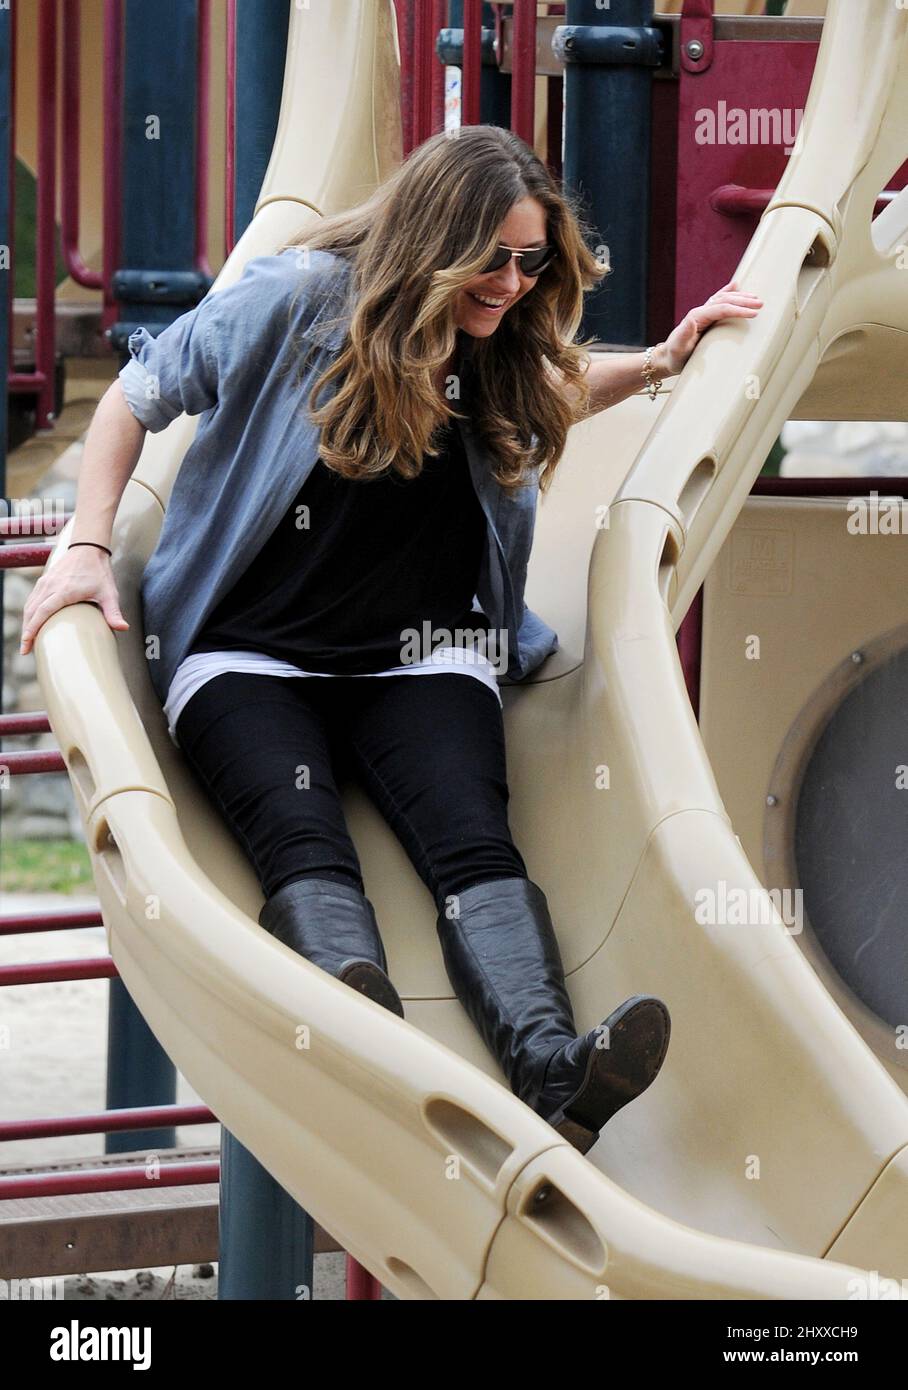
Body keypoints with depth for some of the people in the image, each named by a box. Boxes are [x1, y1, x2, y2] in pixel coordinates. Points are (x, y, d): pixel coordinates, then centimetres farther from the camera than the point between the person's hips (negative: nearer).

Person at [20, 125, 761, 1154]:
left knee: (473, 841, -27)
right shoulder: (297, 299, -9)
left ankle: (554, 1071, -54)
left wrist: (661, 363, 19)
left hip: (421, 661, 3)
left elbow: (553, 391, 33)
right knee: (301, 841, -34)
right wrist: (88, 546, -7)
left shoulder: (504, 349, 7)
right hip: (248, 661, -3)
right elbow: (139, 397, 1)